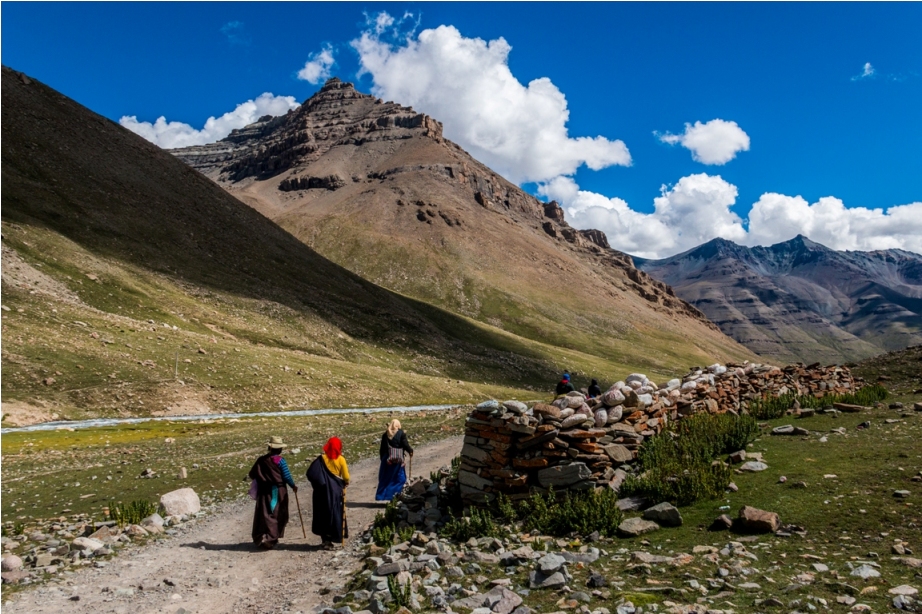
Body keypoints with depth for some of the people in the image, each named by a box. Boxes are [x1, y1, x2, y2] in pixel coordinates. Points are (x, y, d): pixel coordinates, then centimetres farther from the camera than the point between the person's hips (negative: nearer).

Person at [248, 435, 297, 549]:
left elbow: (252, 474, 4)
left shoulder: (261, 460, 1)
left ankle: (259, 538, 13)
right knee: (278, 515, 5)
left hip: (264, 491, 4)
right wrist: (293, 486, 6)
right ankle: (270, 538, -4)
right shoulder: (280, 461, -11)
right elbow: (287, 476, -10)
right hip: (278, 491, -4)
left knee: (264, 514, 12)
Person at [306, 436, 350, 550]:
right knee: (335, 513, 7)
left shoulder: (322, 458, -5)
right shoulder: (341, 459, -8)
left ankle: (325, 539, 15)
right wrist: (345, 483, 14)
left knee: (323, 513, 12)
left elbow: (310, 473, -9)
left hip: (323, 491, 1)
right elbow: (346, 477, -7)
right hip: (336, 490, -1)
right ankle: (331, 538, 5)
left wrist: (318, 484, 5)